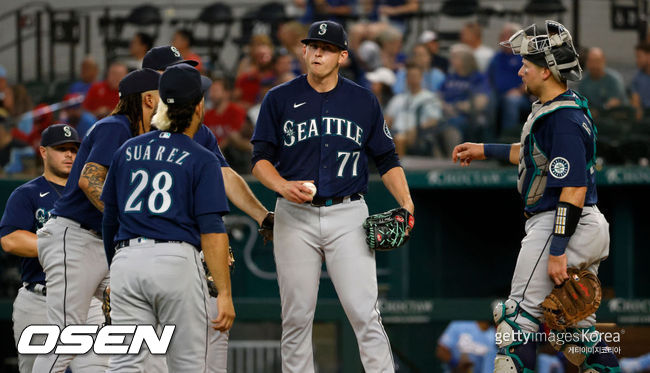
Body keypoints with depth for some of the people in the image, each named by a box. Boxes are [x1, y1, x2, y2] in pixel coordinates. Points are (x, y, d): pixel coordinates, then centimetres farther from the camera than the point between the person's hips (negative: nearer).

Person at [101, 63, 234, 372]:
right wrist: (224, 293, -8)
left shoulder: (127, 151, 14)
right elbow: (212, 231, -7)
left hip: (126, 261, 4)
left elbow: (109, 219, 19)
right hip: (177, 262, -4)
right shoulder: (202, 160, 0)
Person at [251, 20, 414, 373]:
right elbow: (261, 159, 2)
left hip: (347, 216, 0)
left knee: (364, 312, -9)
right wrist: (283, 186, -19)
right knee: (296, 317, 2)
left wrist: (406, 203, -5)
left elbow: (386, 159, 11)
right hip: (295, 217, 0)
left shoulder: (363, 101, 8)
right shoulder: (279, 99, 5)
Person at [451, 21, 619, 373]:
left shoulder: (563, 119, -20)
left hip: (557, 225, -10)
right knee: (576, 324, 13)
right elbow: (536, 153, 30)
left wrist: (557, 251, -25)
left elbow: (574, 189, -23)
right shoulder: (560, 108, 11)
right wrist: (485, 151, 33)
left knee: (520, 314, -7)